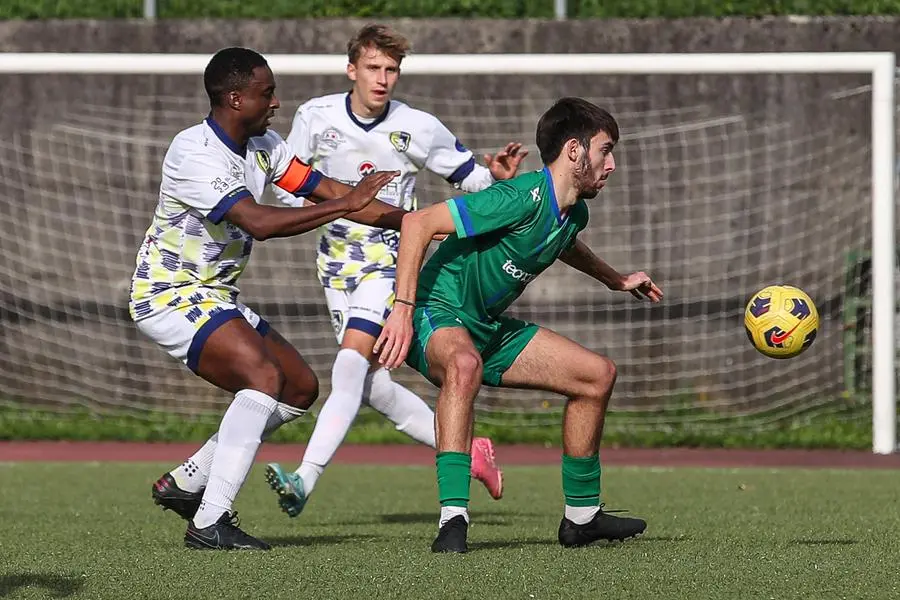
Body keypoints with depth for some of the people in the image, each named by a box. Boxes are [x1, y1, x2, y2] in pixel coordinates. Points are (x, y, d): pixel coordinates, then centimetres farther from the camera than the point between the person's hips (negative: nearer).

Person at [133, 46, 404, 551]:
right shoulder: (194, 154, -24)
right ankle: (209, 523, -30)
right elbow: (259, 222, -33)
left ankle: (185, 483, 13)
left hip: (216, 297, 10)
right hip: (170, 295, -10)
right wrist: (343, 205, -31)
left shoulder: (264, 146, 4)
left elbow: (328, 191, 7)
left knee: (302, 388, 9)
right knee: (264, 375, -28)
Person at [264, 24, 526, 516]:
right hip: (336, 256, 4)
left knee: (351, 362, -23)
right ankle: (466, 452, 18)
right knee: (372, 387, 1)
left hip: (389, 257, -4)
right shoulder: (316, 116, -3)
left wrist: (495, 176, -15)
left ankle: (305, 479, -32)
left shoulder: (418, 128, -6)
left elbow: (466, 176, 7)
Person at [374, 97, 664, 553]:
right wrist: (402, 309, -31)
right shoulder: (524, 199, -25)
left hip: (488, 327, 10)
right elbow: (418, 223, -28)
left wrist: (617, 281, 42)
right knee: (465, 364, -44)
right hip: (437, 313, -10)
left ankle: (582, 516, 22)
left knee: (598, 375, 10)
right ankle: (452, 519, -45)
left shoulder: (574, 214, 5)